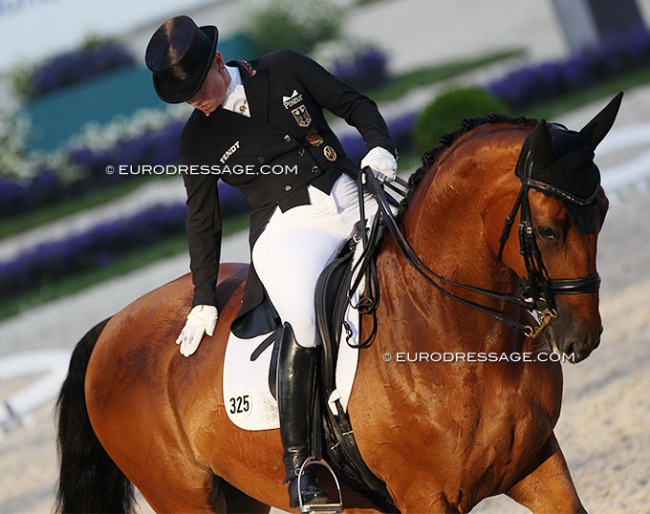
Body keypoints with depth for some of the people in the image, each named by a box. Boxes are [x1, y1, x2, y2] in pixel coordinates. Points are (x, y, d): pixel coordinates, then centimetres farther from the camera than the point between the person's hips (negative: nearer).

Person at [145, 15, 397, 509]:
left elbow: (355, 104, 12)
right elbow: (203, 221, 13)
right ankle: (297, 464, -28)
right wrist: (204, 300, 12)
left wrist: (380, 147, -7)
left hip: (353, 198, 4)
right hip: (289, 227, -4)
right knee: (304, 320, -31)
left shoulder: (285, 69, 6)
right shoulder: (199, 140, 6)